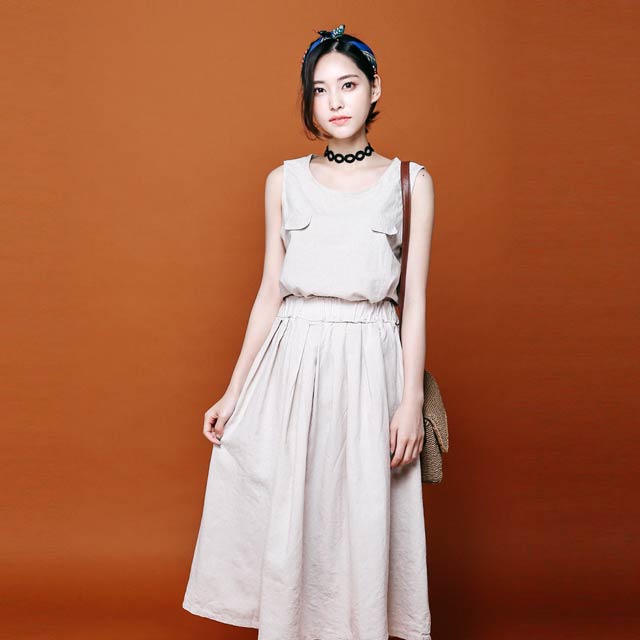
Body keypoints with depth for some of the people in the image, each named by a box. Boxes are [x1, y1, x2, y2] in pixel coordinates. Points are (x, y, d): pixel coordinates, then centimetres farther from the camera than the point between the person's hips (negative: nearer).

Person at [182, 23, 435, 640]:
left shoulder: (410, 182, 4)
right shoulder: (284, 180, 8)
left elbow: (414, 299, 1)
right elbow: (269, 293, 9)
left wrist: (411, 401, -6)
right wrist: (234, 392, 6)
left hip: (370, 365, -1)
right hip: (291, 363, 2)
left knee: (363, 522, 4)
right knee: (286, 522, 7)